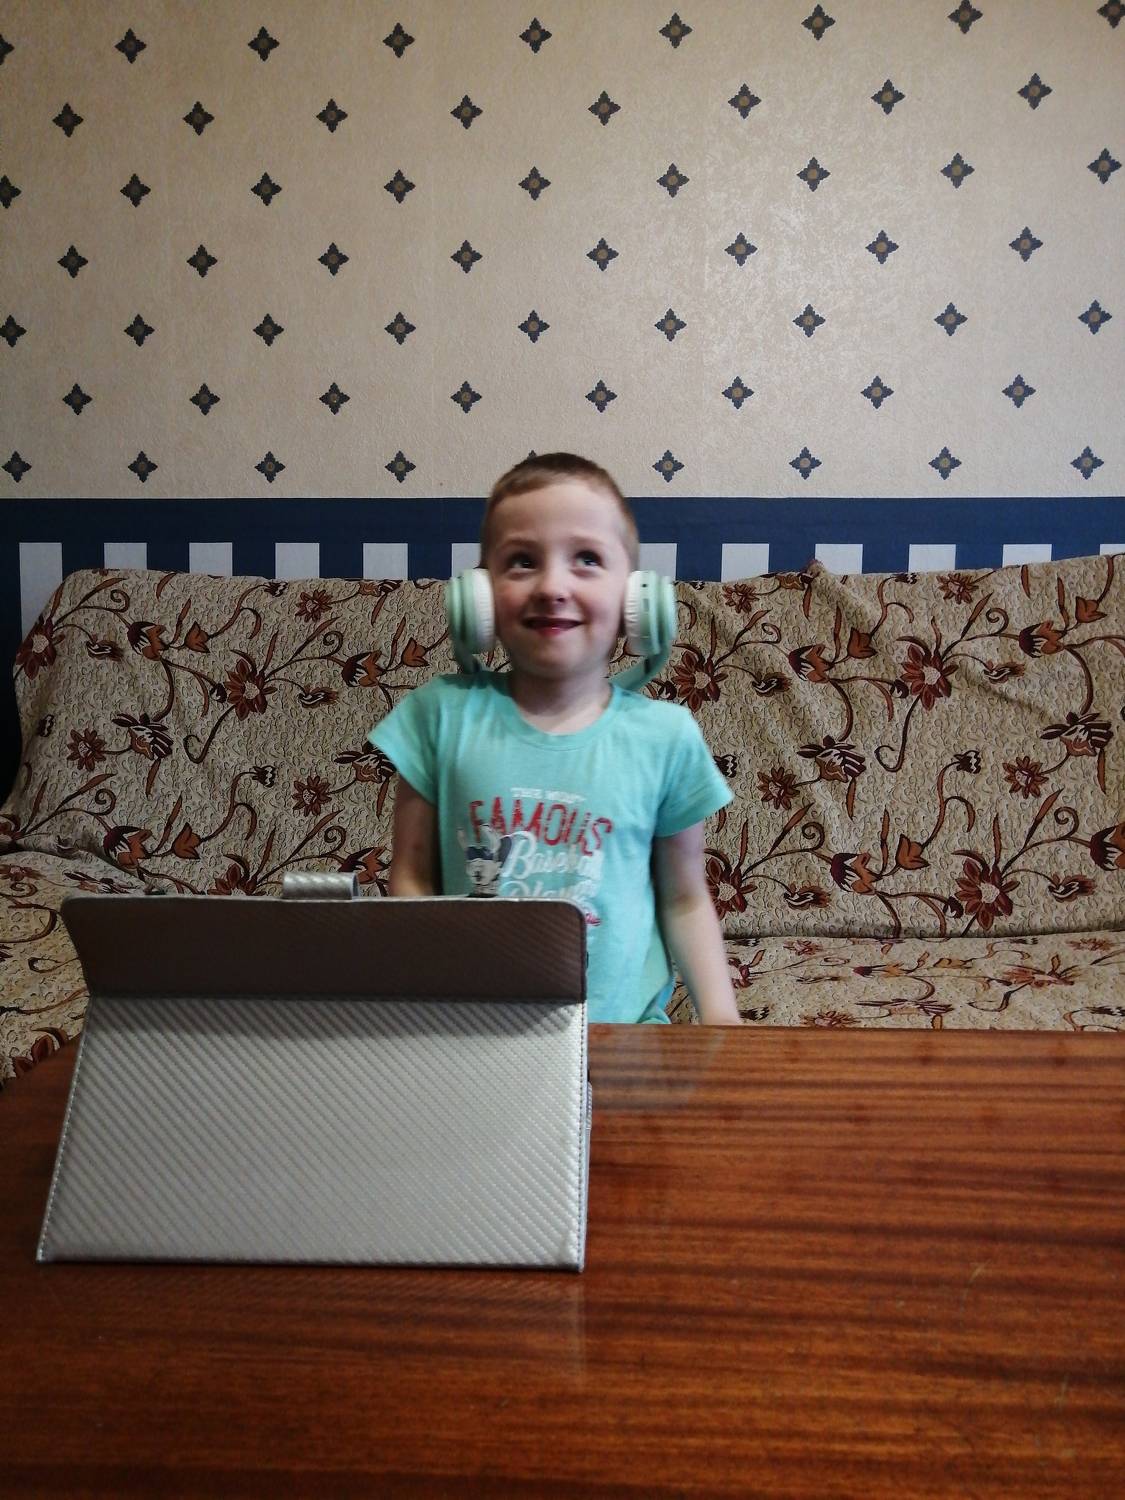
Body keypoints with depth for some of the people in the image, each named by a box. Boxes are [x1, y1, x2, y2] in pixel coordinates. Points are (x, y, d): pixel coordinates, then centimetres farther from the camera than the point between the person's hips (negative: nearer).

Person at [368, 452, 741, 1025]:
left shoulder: (665, 736, -1)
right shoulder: (444, 711, -1)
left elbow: (684, 900, 9)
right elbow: (413, 877, 5)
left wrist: (719, 1015, -3)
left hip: (621, 1027, 0)